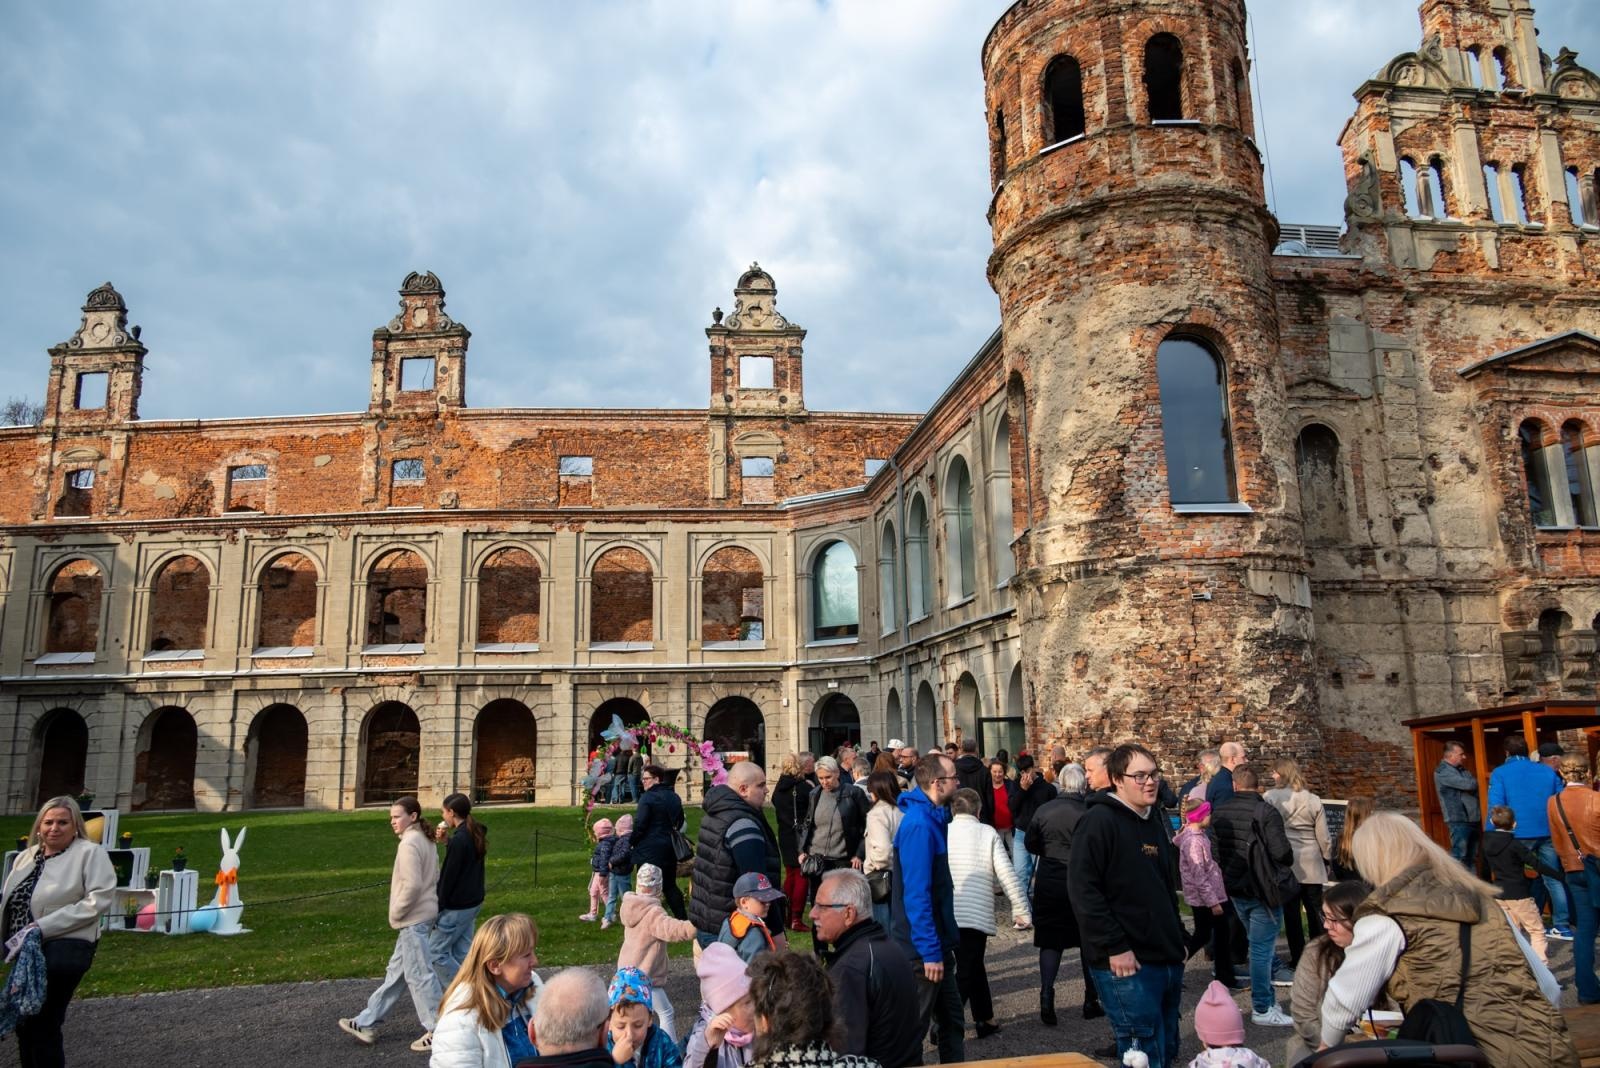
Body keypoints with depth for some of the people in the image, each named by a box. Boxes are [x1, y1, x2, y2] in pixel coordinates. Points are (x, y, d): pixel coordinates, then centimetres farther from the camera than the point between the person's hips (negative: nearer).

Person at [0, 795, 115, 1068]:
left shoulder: (90, 853, -7)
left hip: (64, 950, -7)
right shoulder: (25, 857, 14)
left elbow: (98, 900, -16)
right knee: (24, 1023, 13)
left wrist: (44, 926, -19)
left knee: (42, 1024, -5)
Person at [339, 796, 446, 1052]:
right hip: (420, 916, 10)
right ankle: (367, 1023, 29)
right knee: (396, 971, 17)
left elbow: (412, 884, -25)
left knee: (419, 975, -1)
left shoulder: (409, 844, -18)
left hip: (412, 919, -10)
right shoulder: (425, 841, 11)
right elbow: (433, 878, 16)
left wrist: (396, 912, -11)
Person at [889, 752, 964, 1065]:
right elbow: (916, 894, -26)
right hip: (923, 949, -10)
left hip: (936, 944, 10)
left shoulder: (931, 818, 8)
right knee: (914, 1029, 5)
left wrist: (941, 946, 19)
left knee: (951, 1022, 18)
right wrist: (930, 952, -24)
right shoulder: (919, 825, -23)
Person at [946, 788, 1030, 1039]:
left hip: (945, 915, 3)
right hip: (976, 914, -3)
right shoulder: (988, 833, 0)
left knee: (973, 966, 20)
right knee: (966, 973, 3)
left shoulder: (942, 833, 5)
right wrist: (1021, 909, 6)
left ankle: (985, 1020, 27)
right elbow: (1007, 874, -3)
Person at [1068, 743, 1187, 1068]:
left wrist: (1176, 938, 18)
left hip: (1167, 959, 9)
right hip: (1126, 964, -9)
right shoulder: (1099, 821, -14)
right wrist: (1115, 948, -21)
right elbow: (1083, 890, -20)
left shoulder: (1154, 820, 13)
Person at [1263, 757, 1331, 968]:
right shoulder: (1313, 800, 1)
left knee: (1291, 911, 4)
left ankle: (1297, 957, 7)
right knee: (1316, 911, 10)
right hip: (1312, 864, 3)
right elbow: (1324, 836, 4)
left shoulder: (1270, 798, -9)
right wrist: (1327, 859, 19)